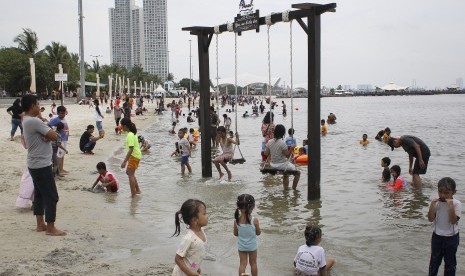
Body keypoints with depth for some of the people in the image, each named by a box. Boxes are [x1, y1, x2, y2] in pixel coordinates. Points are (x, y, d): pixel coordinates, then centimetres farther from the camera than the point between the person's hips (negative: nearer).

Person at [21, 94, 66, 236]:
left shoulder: (26, 121, 11)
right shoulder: (35, 121, -21)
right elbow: (53, 135, -22)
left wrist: (44, 135, -11)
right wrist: (47, 133, -3)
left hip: (34, 164, 10)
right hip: (42, 165, -10)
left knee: (39, 194, 15)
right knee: (52, 196, -4)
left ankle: (40, 224, 23)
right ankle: (50, 228, 3)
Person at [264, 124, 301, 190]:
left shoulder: (269, 142, -5)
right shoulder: (282, 143, -22)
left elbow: (266, 154, 5)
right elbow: (287, 155, -17)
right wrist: (291, 149, -11)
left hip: (273, 165, 7)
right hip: (282, 164, -7)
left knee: (286, 174, 35)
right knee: (298, 172, 16)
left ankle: (286, 189, 37)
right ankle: (294, 189, 16)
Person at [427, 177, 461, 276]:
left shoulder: (456, 204, -16)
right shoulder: (435, 202, -8)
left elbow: (454, 221, -24)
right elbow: (431, 219, -12)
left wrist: (450, 205, -32)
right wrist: (432, 205, -24)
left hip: (451, 237, -2)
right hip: (437, 236, 3)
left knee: (450, 261, 13)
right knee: (434, 259, 17)